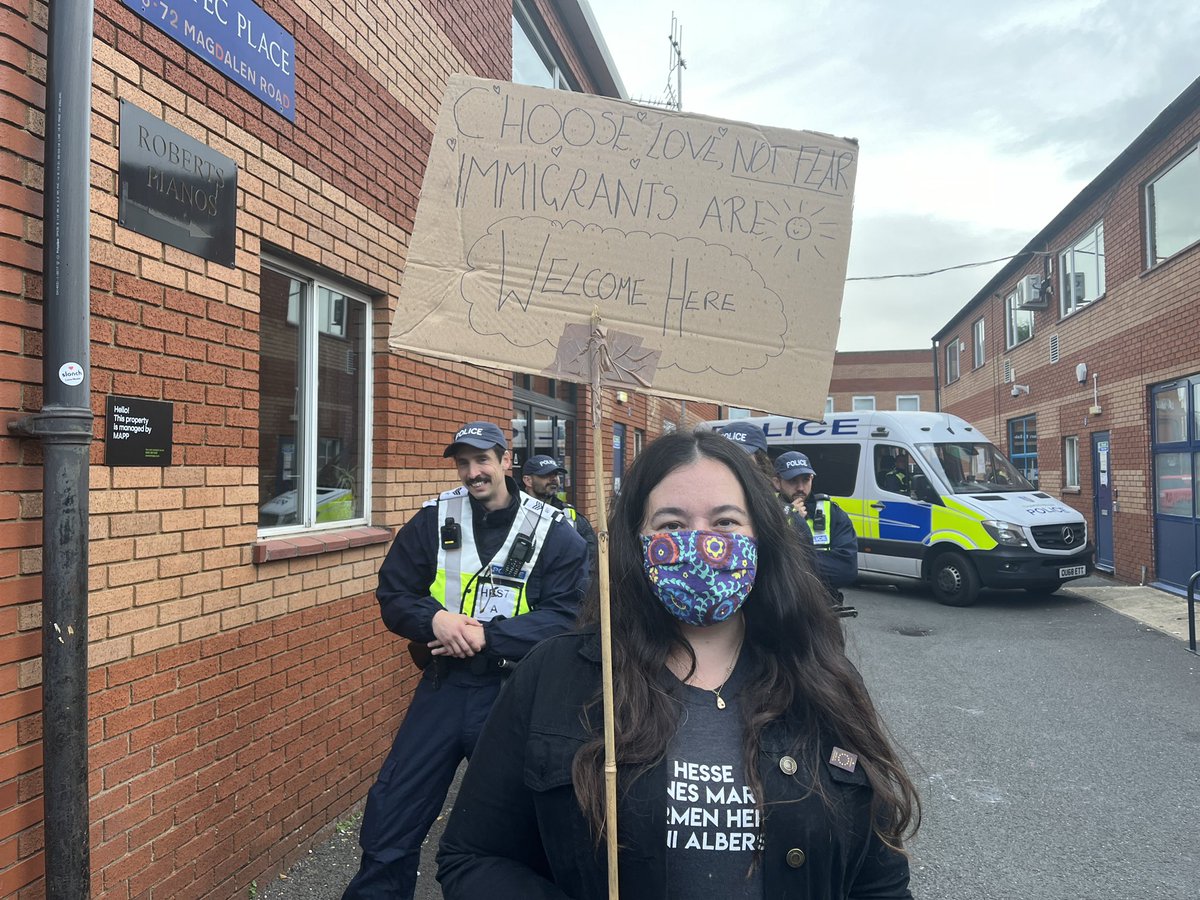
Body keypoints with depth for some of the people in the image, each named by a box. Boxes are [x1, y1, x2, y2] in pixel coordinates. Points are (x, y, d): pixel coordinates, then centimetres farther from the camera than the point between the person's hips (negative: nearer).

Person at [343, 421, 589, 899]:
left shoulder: (554, 533, -7)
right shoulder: (433, 520, 0)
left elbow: (566, 616, -13)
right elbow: (392, 595, 2)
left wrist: (486, 635, -22)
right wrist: (434, 618, -18)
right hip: (442, 688, 2)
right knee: (389, 821, 8)